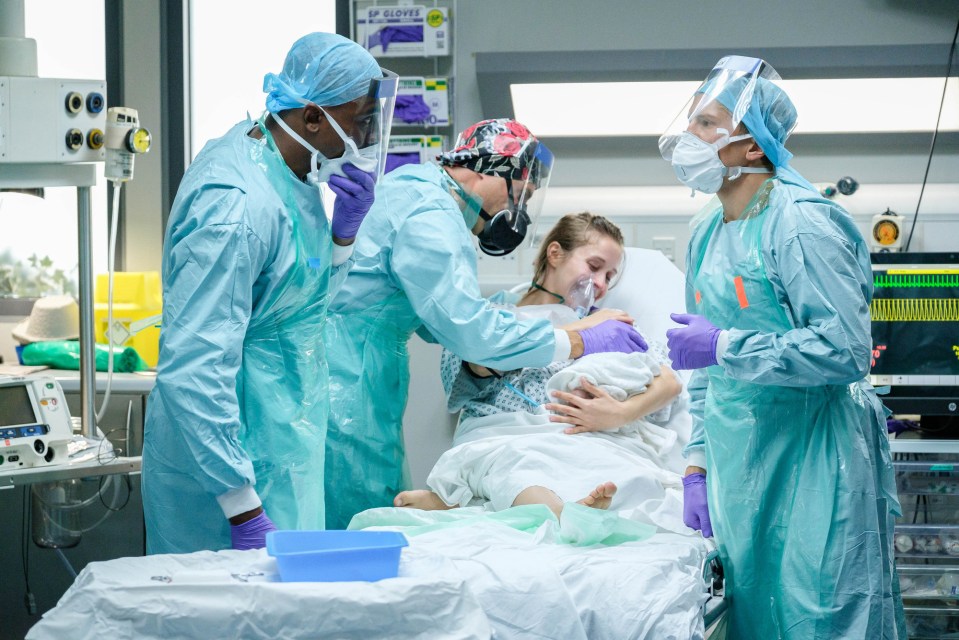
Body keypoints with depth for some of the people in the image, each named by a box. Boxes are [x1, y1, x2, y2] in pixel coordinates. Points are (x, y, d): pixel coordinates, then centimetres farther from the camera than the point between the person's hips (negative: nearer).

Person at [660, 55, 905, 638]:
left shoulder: (799, 224, -14)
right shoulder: (708, 233, 13)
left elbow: (846, 349, -22)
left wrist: (724, 347, -19)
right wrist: (698, 464, 12)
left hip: (812, 468, -8)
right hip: (739, 467, 8)